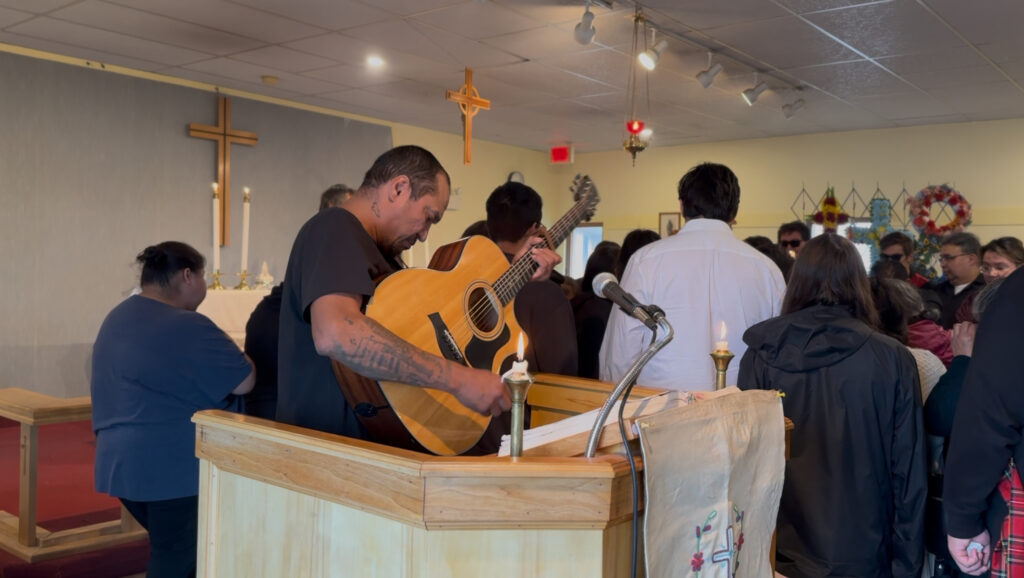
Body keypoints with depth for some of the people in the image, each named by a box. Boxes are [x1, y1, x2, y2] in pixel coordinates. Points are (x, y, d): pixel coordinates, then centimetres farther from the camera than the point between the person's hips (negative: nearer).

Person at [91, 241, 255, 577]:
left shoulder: (118, 318, 13)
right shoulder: (186, 327, -18)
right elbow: (245, 381, -15)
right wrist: (235, 355, 4)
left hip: (123, 463, 9)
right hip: (173, 468, -9)